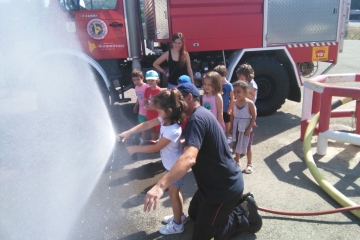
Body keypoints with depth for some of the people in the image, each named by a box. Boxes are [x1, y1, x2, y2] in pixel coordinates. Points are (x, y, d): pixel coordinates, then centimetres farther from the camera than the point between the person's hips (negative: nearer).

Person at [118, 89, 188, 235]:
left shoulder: (173, 130, -34)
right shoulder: (165, 119, -8)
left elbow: (155, 148, -27)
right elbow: (147, 125, -5)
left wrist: (135, 149, -17)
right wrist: (127, 133, -13)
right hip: (171, 164, 9)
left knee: (173, 193, 10)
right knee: (174, 191, 24)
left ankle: (177, 225, 30)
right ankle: (180, 216, 45)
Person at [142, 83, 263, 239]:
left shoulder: (197, 118, -26)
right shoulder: (200, 114, 8)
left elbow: (189, 158, -42)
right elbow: (191, 144, 21)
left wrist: (160, 186, -51)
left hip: (224, 187, -10)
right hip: (218, 183, 10)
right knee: (193, 213, 27)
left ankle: (245, 214, 10)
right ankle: (238, 202, 23)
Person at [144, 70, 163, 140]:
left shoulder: (160, 91, -19)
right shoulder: (147, 90, -1)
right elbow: (145, 101, 7)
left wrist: (153, 107, -25)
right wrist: (147, 106, -15)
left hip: (157, 115, -6)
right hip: (149, 114, 6)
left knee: (158, 130, 10)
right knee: (152, 130, 22)